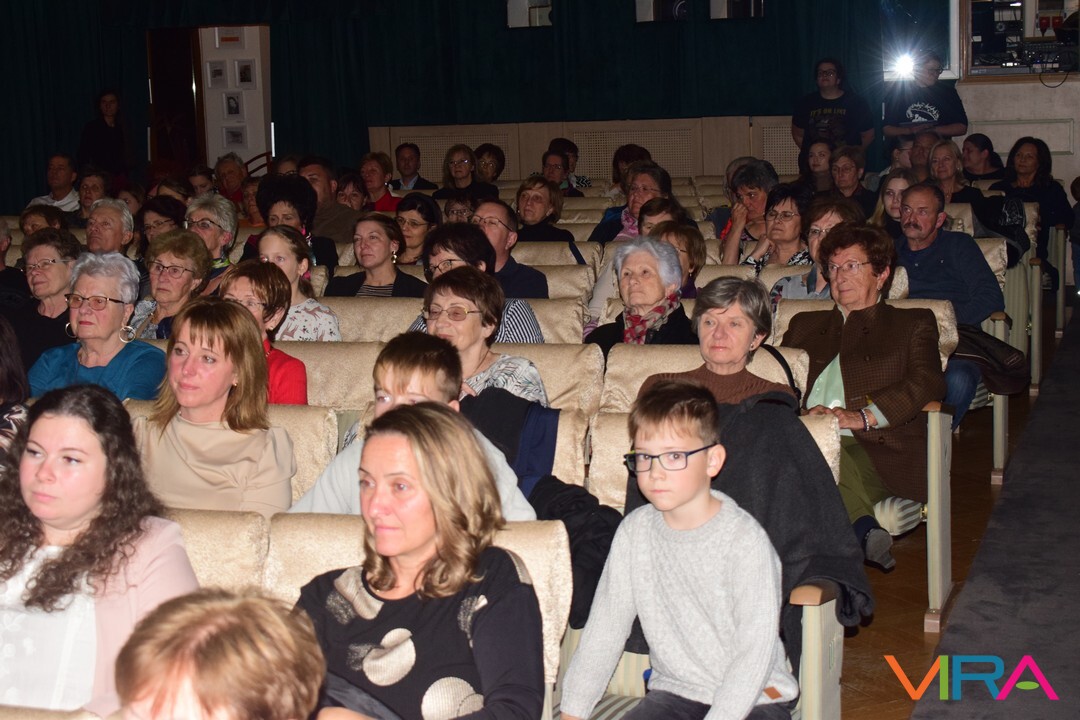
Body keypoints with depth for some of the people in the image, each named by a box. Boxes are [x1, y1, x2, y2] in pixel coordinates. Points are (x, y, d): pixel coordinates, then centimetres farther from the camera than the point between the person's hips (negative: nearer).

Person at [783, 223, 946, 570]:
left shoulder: (912, 324, 21)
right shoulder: (804, 324, 34)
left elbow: (928, 383, 2)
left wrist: (863, 416, -15)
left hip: (876, 451, -3)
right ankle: (864, 529, -48)